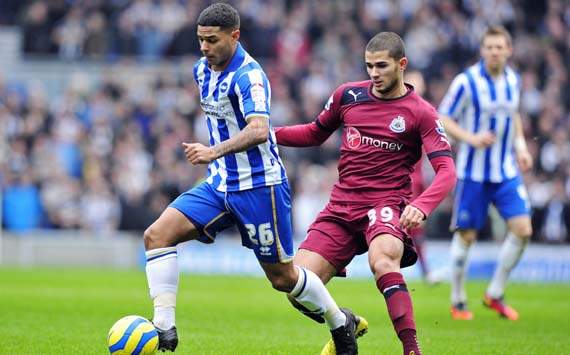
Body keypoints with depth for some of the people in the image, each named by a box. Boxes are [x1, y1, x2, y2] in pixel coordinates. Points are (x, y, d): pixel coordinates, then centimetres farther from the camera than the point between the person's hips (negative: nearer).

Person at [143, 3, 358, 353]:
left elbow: (258, 131, -36)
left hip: (259, 185, -7)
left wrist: (215, 151, -47)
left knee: (282, 276, 4)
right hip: (220, 184, 7)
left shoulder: (248, 75, -20)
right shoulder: (203, 71, 6)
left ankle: (341, 323, 29)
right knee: (157, 234, -13)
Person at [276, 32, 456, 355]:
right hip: (342, 206, 5)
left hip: (387, 205, -5)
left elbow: (446, 171, -13)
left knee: (382, 261, -38)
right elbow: (315, 134, 24)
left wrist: (421, 206, -32)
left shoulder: (421, 113, -5)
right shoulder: (348, 95, 7)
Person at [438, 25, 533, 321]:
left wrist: (520, 145, 9)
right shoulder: (466, 81, -12)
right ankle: (457, 301, 18)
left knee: (522, 229, -6)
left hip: (507, 170, 5)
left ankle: (495, 295, 9)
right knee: (466, 235, 1)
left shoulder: (513, 80, 5)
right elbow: (443, 118, -8)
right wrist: (471, 138, -23)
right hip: (473, 171, -5)